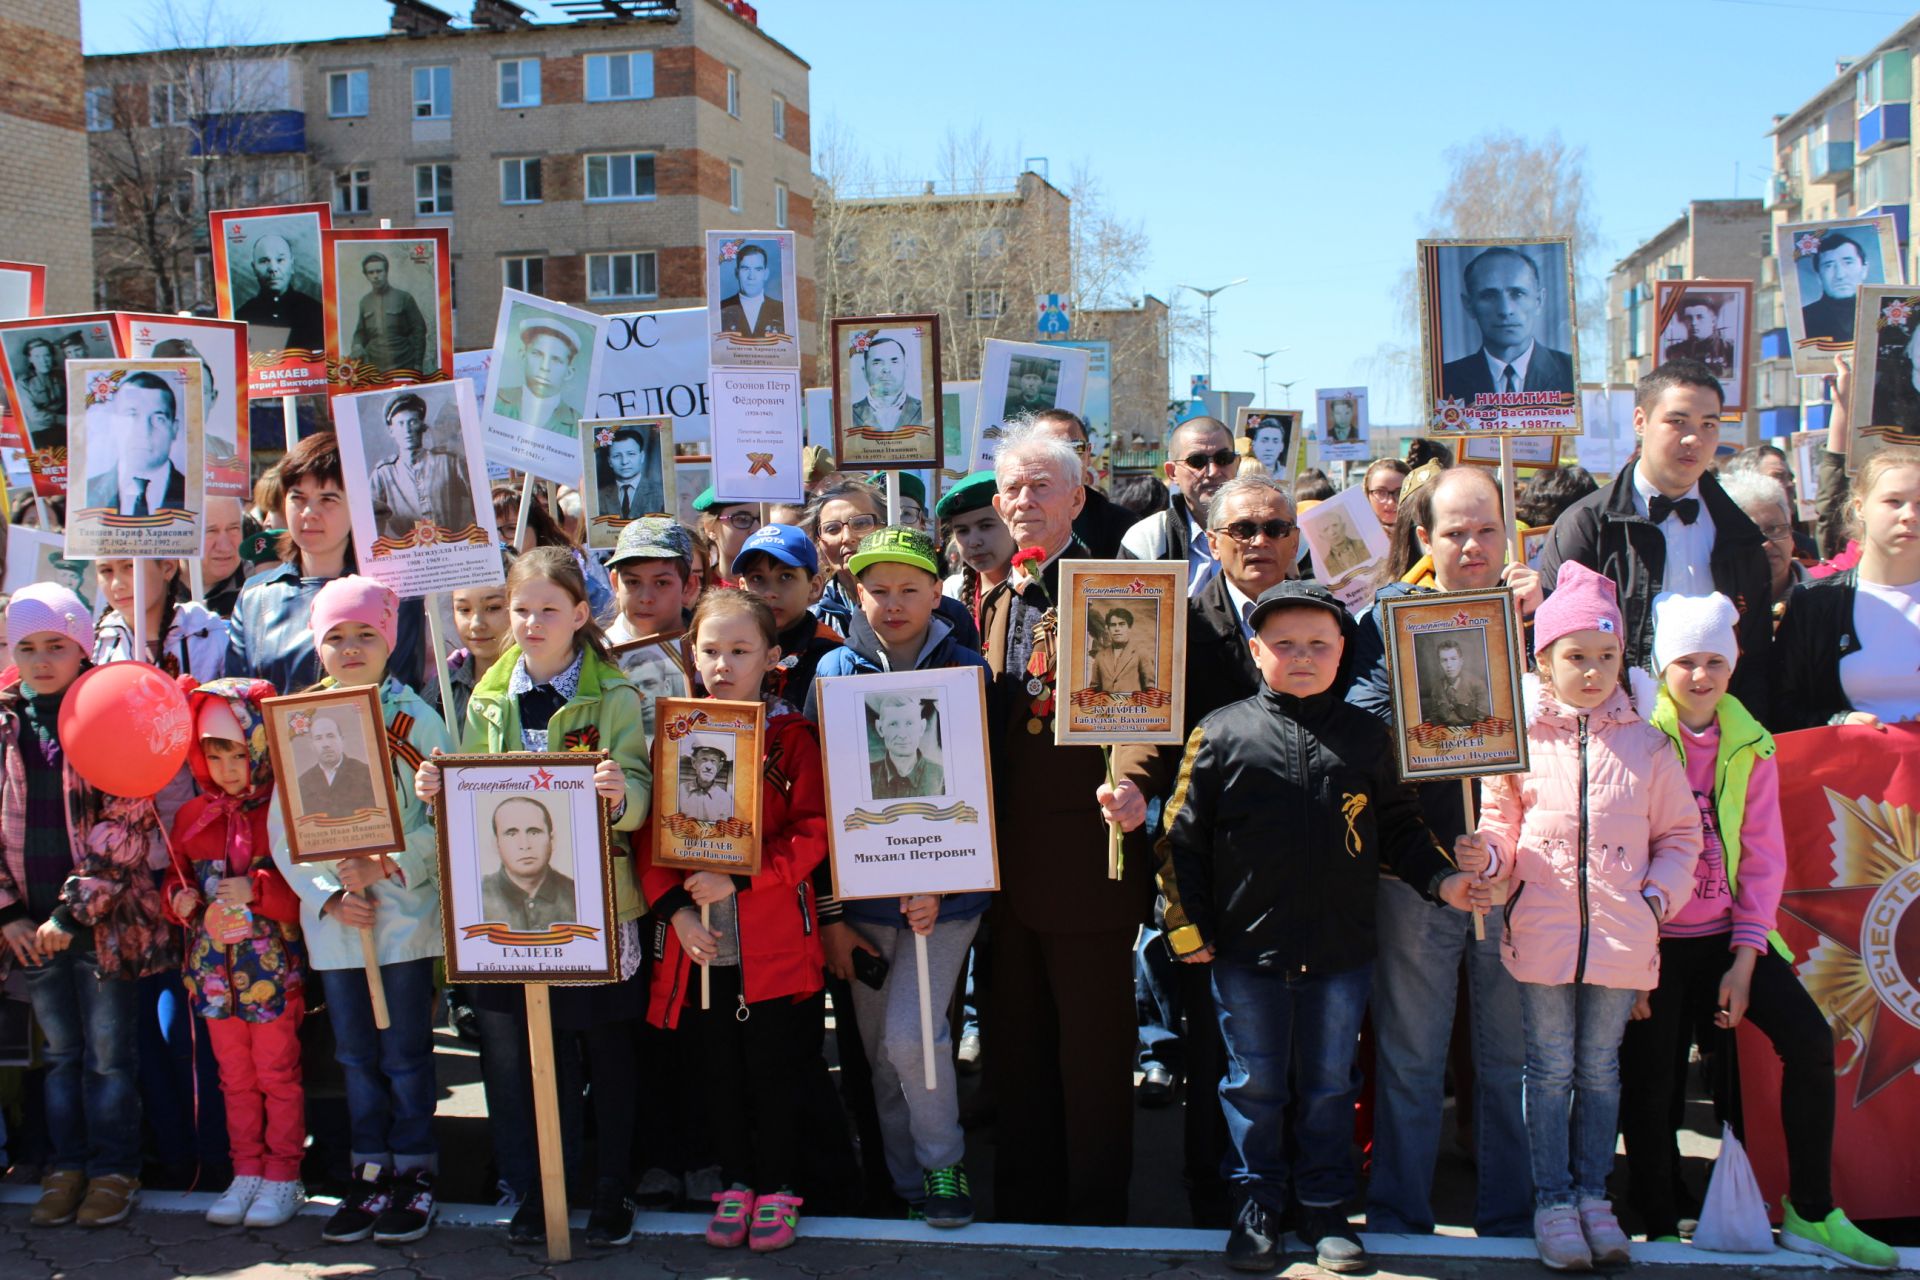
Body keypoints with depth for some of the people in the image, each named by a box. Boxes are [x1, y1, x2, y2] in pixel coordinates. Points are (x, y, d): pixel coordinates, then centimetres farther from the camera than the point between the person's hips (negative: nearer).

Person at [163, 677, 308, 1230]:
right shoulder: (191, 816, 6)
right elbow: (175, 878, 16)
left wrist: (256, 890, -25)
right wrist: (178, 898, -5)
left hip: (273, 965, -5)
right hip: (214, 967, 5)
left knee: (277, 1072, 4)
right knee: (234, 1076, 14)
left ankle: (283, 1175, 14)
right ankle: (247, 1172, 24)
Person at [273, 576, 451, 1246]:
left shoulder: (417, 719, -4)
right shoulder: (301, 725, 5)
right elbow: (284, 832, 2)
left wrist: (386, 866, -20)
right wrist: (329, 896, -9)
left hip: (405, 912, -3)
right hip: (331, 917, 3)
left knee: (405, 1053, 4)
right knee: (356, 1056, 12)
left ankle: (414, 1174, 17)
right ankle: (370, 1173, 23)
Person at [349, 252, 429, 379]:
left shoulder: (403, 297, 2)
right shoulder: (365, 302, 11)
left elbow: (419, 330, 1)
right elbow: (361, 332, 19)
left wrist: (418, 365, -5)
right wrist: (357, 346, -5)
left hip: (405, 368, -3)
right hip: (375, 370, 3)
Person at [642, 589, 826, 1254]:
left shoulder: (791, 736, -4)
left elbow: (812, 832, -11)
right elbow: (651, 832, 6)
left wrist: (739, 878, -19)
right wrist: (674, 905, -8)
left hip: (774, 941, -3)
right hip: (700, 943, 3)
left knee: (773, 1068, 6)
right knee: (719, 1069, 13)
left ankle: (776, 1187, 23)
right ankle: (736, 1181, 29)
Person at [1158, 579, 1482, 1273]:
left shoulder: (1365, 736, 4)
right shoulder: (1221, 734, -3)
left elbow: (1397, 826, 12)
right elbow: (1183, 836, 0)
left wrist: (1441, 879, -2)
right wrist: (1187, 924, -2)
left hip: (1342, 952, 2)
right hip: (1246, 952, -1)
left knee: (1329, 1084, 12)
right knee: (1254, 1085, 10)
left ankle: (1324, 1205, 27)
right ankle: (1259, 1203, 26)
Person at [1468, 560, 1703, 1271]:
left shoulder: (1646, 744, 3)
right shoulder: (1519, 739, -1)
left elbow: (1679, 833, 9)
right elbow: (1501, 827, 3)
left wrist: (1660, 895, -4)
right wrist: (1485, 854, -18)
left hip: (1622, 937, 1)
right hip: (1543, 933, -1)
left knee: (1600, 1068, 12)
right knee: (1550, 1070, 6)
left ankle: (1593, 1193, 25)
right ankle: (1552, 1199, 17)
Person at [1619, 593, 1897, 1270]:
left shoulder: (1751, 746, 5)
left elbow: (1763, 858, 3)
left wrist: (1743, 962, -6)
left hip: (1728, 933, 3)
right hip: (1655, 942, -3)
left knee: (1810, 1040, -13)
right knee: (1650, 1088, -2)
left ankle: (1811, 1214, 2)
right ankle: (1660, 1231, 17)